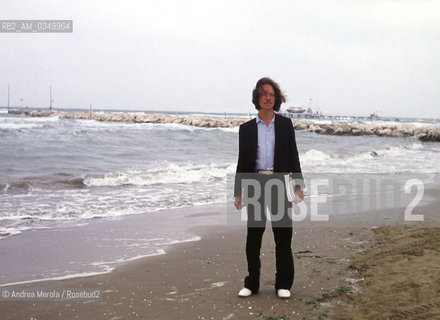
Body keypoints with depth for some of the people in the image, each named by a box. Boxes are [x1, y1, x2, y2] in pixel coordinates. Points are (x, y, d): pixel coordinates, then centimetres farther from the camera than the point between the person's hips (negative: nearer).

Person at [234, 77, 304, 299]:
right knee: (253, 235, 5)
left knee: (283, 235, 2)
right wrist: (238, 193, 5)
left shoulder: (285, 124, 8)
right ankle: (251, 283, 16)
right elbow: (242, 161, 9)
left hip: (279, 183, -1)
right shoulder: (246, 128, 8)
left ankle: (283, 284, 13)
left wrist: (298, 185, -1)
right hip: (255, 183, 1)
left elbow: (293, 156, 7)